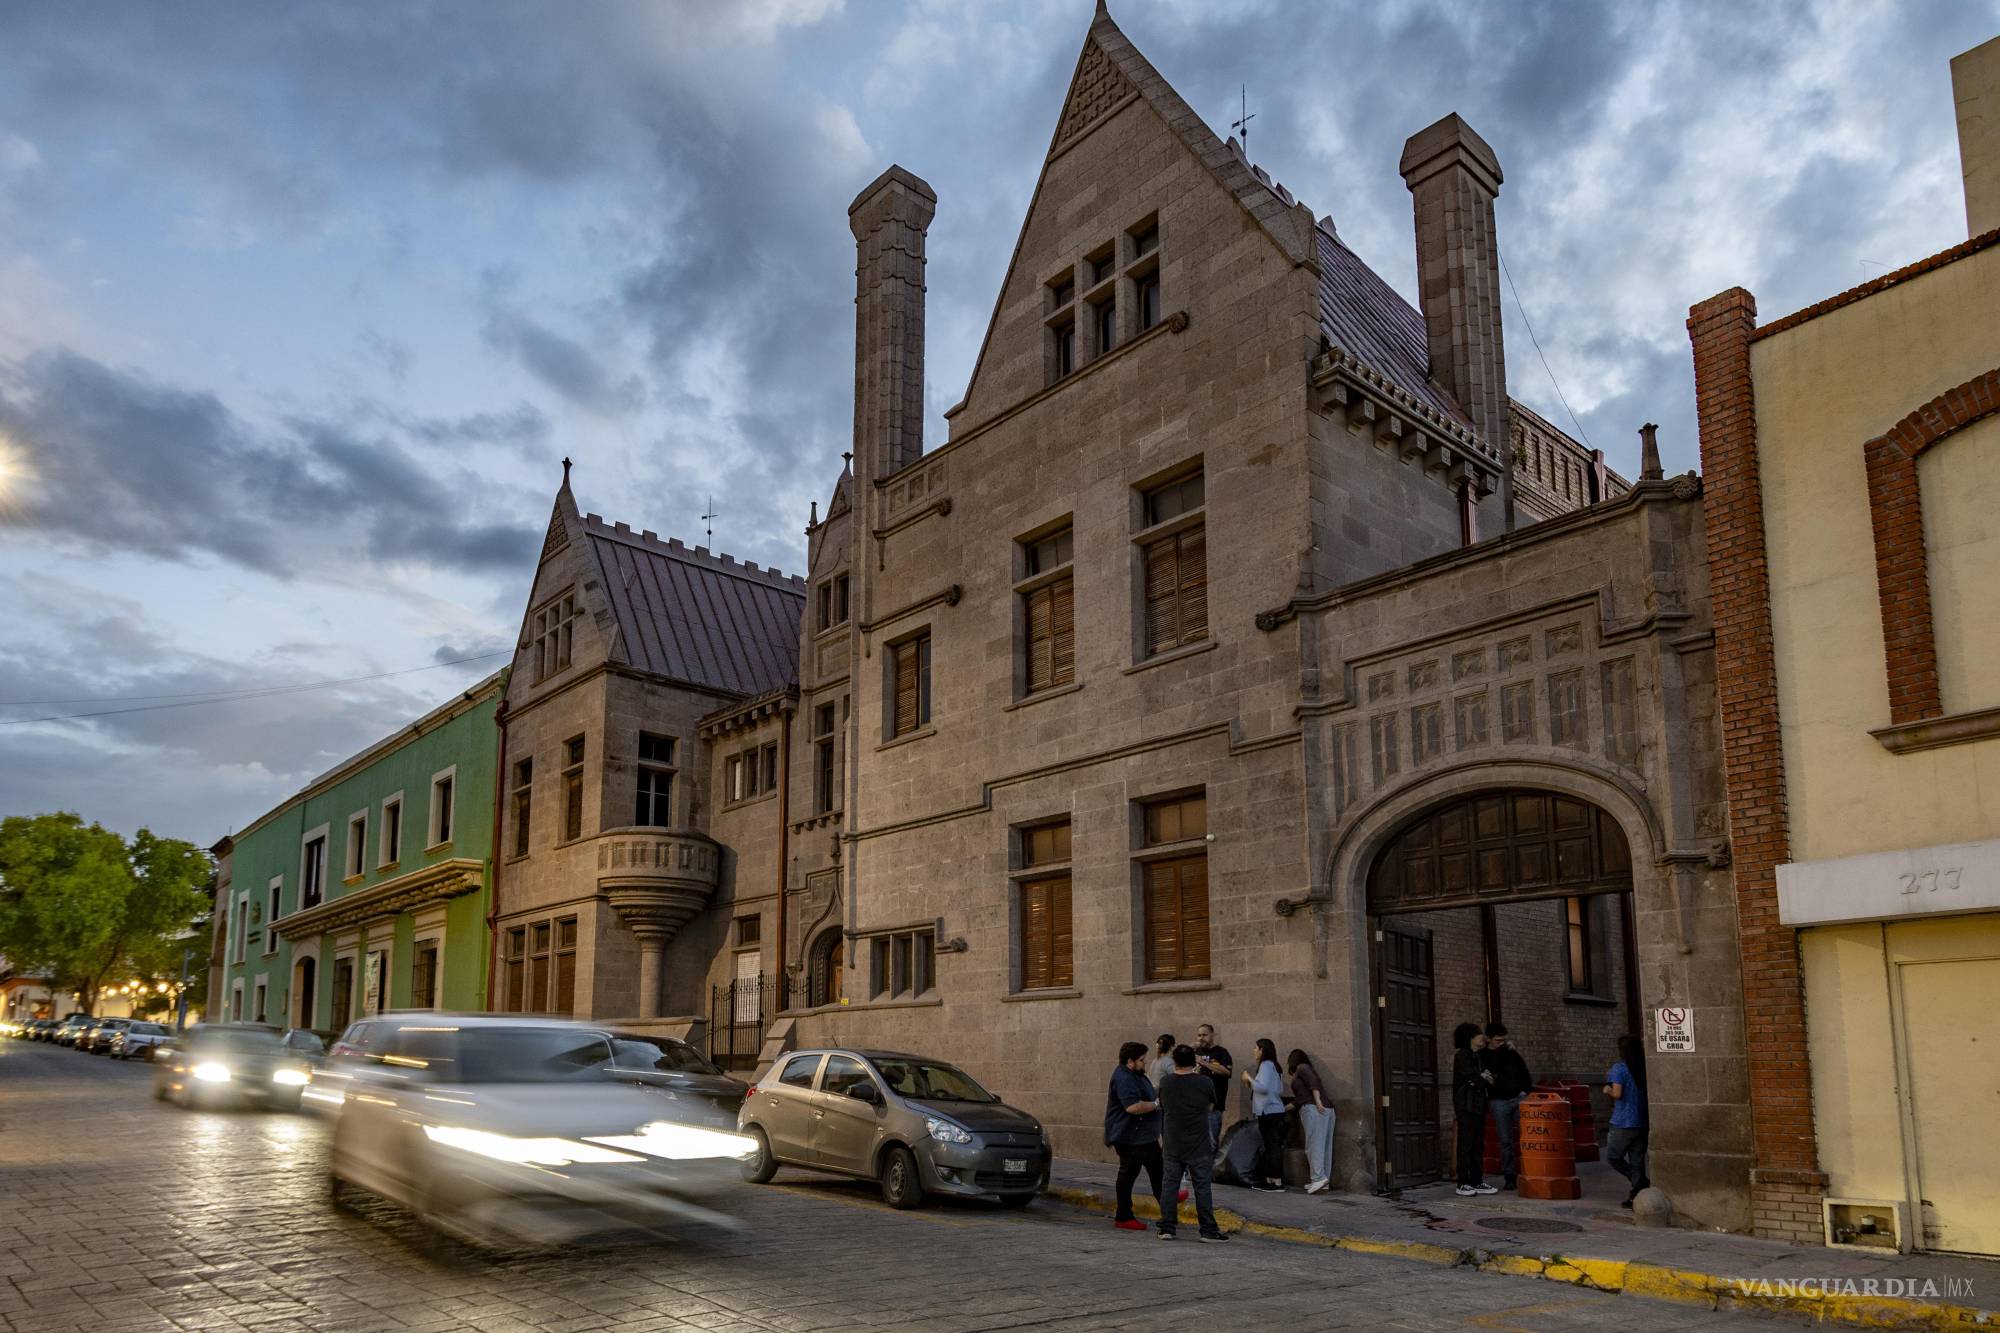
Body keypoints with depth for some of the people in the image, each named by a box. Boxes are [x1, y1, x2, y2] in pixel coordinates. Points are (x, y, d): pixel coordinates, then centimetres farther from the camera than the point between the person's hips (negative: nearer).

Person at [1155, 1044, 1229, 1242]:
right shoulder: (1205, 1082, -10)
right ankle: (1208, 1230, 6)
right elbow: (1210, 1107, 5)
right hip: (1199, 1144, -2)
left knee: (1170, 1185, 8)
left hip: (1172, 1144, 3)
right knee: (1202, 1187, 3)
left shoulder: (1166, 1083, -2)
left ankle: (1167, 1228, 11)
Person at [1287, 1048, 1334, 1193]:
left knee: (1314, 1144, -13)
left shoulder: (1302, 1067, 7)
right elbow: (1299, 1098, 31)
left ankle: (1319, 1177, -22)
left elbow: (1313, 1081, -12)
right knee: (1324, 1146, 4)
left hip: (1313, 1109, -9)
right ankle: (1325, 1180, 1)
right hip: (1327, 1110, 9)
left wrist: (1318, 1100, -21)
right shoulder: (1308, 1069, 30)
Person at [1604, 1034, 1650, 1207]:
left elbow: (1617, 1094, -18)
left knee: (1613, 1157, 7)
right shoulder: (1644, 1069, 5)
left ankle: (1641, 1182, -6)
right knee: (1637, 1161, 10)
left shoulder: (1619, 1069, -11)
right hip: (1642, 1122, 6)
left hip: (1623, 1123, -6)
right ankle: (1638, 1196, 8)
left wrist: (1607, 1090, 2)